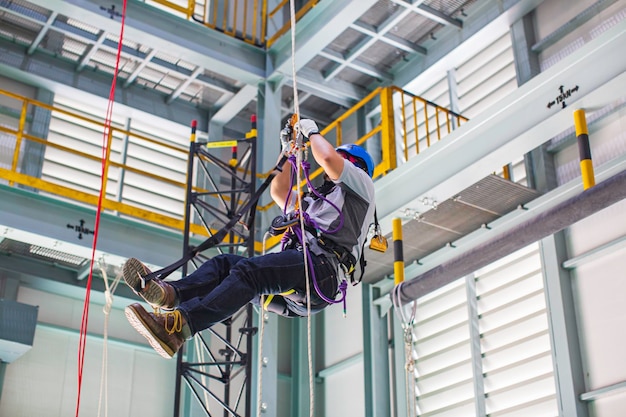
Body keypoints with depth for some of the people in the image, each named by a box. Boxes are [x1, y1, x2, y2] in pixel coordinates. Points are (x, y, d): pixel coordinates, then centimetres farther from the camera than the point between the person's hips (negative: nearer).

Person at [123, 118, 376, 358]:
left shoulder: (360, 183, 17)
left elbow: (328, 158, -2)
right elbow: (278, 192, 44)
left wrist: (312, 131, 16)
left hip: (321, 270, -9)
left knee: (248, 270, -30)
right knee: (224, 263, -7)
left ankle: (177, 326, -46)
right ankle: (170, 293, -33)